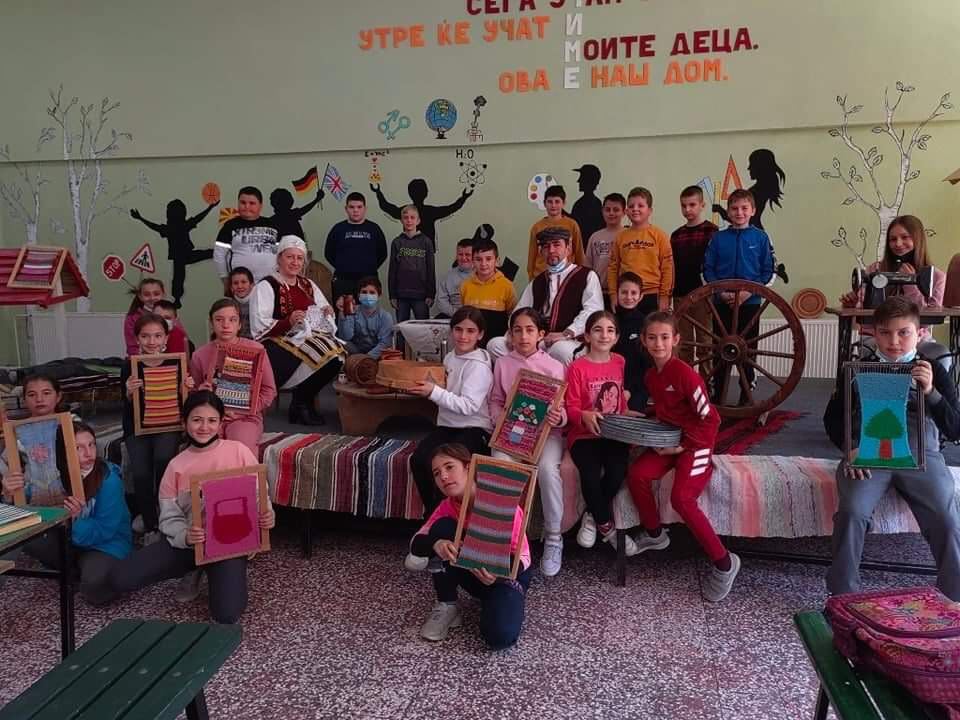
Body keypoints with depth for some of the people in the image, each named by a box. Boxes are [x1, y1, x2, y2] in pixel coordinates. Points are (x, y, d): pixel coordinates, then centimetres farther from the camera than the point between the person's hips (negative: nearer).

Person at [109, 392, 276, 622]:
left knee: (227, 614, -24)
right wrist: (185, 536, -22)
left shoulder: (238, 451, -4)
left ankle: (218, 575, 13)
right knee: (119, 579, -10)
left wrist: (267, 516, -22)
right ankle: (194, 571, 13)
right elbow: (170, 518, 0)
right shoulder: (176, 465, 2)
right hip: (187, 542, 3)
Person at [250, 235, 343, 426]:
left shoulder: (308, 285, 19)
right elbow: (259, 328, -11)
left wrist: (326, 314, 1)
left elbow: (320, 320, 25)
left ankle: (303, 402, -4)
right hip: (277, 344, -6)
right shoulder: (265, 287, -1)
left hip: (307, 338, 6)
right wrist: (289, 322, -24)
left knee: (336, 354, -24)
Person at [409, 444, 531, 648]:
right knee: (442, 527, -24)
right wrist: (435, 544, -41)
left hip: (507, 572, -4)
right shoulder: (447, 506, -11)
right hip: (472, 570, 4)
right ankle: (446, 607, -8)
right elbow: (415, 544, -17)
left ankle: (502, 602, 5)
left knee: (500, 636, -32)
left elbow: (522, 558, -21)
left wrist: (497, 573, -42)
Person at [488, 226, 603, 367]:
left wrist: (567, 334, -20)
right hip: (536, 341, 5)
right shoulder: (537, 282, 27)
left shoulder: (587, 276, 9)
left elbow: (592, 311, -6)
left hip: (569, 343, -5)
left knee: (561, 350, -40)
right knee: (495, 344, -15)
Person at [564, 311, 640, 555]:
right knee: (591, 473, -30)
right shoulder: (577, 368, -5)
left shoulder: (619, 362, 9)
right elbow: (571, 408, -7)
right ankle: (607, 527, -4)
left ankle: (593, 517, 1)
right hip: (584, 434, -3)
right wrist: (585, 417, -26)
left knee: (617, 470, -26)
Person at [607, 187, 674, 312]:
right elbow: (613, 267, 7)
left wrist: (665, 296, -6)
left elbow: (667, 267, -3)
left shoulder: (659, 235, -2)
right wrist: (613, 294, 2)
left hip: (652, 296, -2)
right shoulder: (621, 236, 7)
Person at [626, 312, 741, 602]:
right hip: (668, 441, 7)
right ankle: (655, 534, 10)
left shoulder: (684, 373, -20)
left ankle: (724, 563, -6)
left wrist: (683, 447, -18)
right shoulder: (650, 376, 5)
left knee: (681, 498, -24)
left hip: (695, 444, -7)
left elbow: (711, 419, -19)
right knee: (636, 474, -15)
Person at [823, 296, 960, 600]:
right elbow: (833, 417, 15)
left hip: (919, 453, 1)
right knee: (852, 511, -26)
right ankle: (843, 596, -11)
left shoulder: (933, 371, 13)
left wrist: (931, 393, -10)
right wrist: (851, 448, -4)